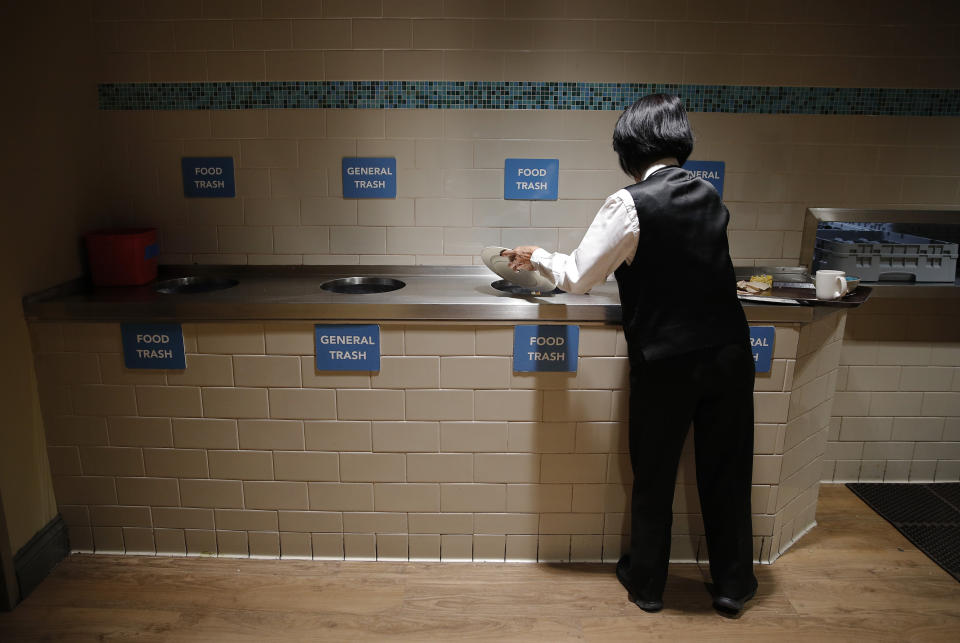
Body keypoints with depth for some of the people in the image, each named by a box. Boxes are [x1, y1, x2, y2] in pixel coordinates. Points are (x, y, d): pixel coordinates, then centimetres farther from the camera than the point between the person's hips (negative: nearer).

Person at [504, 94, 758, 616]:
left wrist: (537, 257, 7)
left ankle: (646, 582, 33)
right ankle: (733, 585, 34)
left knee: (653, 476, 14)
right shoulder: (709, 195, 5)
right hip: (729, 353, 5)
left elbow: (577, 278, -11)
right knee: (727, 473, 18)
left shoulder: (630, 204, -14)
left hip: (665, 362, -5)